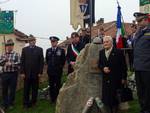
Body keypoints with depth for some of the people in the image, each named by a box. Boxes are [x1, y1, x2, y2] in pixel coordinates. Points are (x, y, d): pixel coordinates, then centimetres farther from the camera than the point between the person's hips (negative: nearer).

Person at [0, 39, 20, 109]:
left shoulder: (16, 54, -3)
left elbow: (18, 64, -11)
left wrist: (11, 64, -21)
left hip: (13, 74, -3)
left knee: (12, 90, 7)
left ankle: (11, 104, 21)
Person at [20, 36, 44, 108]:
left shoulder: (39, 49, 4)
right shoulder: (24, 49, 7)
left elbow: (41, 61, 1)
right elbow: (22, 61, 4)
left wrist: (40, 72, -5)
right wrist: (22, 72, -4)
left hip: (36, 73, 0)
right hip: (27, 73, 0)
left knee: (35, 89, 6)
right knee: (26, 89, 4)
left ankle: (33, 102, 17)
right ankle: (26, 103, 13)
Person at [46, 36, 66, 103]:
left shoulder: (61, 50, -2)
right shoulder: (48, 50, 8)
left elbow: (63, 60, 3)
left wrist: (60, 66, 2)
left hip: (58, 71, -3)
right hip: (50, 71, 3)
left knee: (58, 85, 2)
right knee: (51, 85, 7)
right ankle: (52, 99, 15)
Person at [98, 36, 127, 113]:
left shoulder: (118, 52, -6)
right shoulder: (101, 52, 9)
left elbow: (123, 66, -5)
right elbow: (99, 64, 15)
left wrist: (123, 78, -8)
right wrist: (103, 68, -8)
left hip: (116, 80, -4)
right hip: (106, 79, 4)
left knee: (115, 97, -1)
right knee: (106, 97, 1)